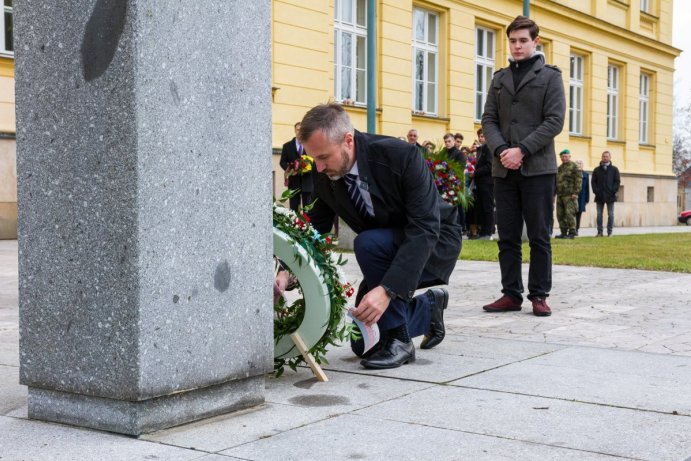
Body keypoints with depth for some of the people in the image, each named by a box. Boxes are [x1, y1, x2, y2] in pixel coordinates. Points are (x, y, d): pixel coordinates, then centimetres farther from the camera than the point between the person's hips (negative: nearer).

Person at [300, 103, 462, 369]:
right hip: (390, 252, 7)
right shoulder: (325, 178, -12)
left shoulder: (402, 156, -30)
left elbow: (425, 230, -35)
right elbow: (315, 231, -3)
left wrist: (387, 289, -45)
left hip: (435, 243, -6)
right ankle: (428, 307, 27)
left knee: (367, 243, -35)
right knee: (362, 344, 3)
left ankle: (398, 340, -19)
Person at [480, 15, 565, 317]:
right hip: (503, 169, 4)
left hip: (538, 168, -4)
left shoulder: (550, 76, 4)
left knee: (539, 236, 0)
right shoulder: (499, 78, 16)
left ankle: (539, 295, 6)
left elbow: (554, 121, -6)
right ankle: (511, 294, 11)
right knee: (507, 237, 4)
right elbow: (489, 120, 9)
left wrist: (522, 150, -15)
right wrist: (501, 150, -10)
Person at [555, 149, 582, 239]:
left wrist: (575, 192, -17)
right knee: (560, 215, 7)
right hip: (560, 195, 8)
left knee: (569, 214, -11)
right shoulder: (559, 168, 21)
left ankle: (572, 232, -6)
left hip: (569, 195, -8)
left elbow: (579, 179, -10)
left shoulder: (574, 166, -3)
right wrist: (555, 192, 18)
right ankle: (563, 232, 14)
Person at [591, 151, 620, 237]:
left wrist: (613, 191, -10)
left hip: (610, 196, -1)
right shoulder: (597, 170, 10)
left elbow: (617, 181, 2)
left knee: (610, 214, 1)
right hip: (599, 196, 1)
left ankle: (609, 232, 5)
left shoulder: (614, 169, 7)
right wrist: (596, 191, -7)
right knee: (599, 214, 3)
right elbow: (593, 182, 7)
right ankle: (599, 232, 6)